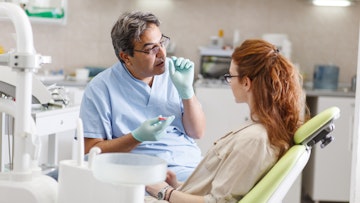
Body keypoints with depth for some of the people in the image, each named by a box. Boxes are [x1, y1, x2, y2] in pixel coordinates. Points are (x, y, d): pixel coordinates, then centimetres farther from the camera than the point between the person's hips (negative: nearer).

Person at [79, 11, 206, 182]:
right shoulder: (100, 89, -3)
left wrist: (186, 90, -7)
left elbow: (197, 133, 9)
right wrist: (138, 137, -18)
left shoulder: (173, 73, 8)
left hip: (190, 166, 4)